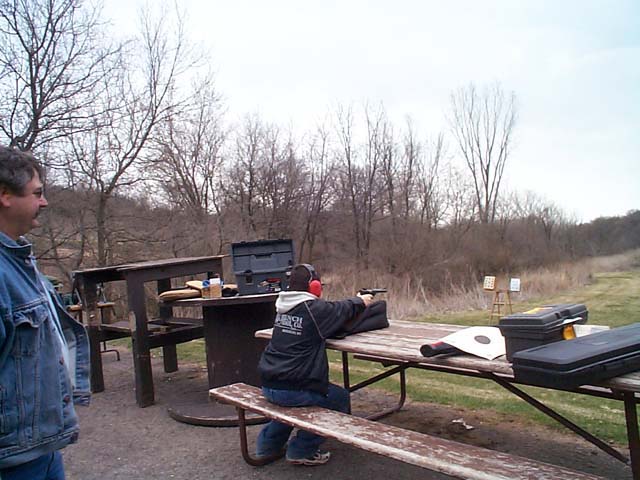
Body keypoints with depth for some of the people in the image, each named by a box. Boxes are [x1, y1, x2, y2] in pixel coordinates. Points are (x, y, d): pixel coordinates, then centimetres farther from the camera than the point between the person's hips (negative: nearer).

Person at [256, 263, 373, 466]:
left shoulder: (283, 306, 8)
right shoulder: (314, 308, -15)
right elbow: (340, 310, 2)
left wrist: (354, 302, 19)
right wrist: (360, 301, 23)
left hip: (268, 386, 8)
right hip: (291, 390, -8)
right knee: (341, 399, 14)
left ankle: (268, 445, 39)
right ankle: (301, 450, 15)